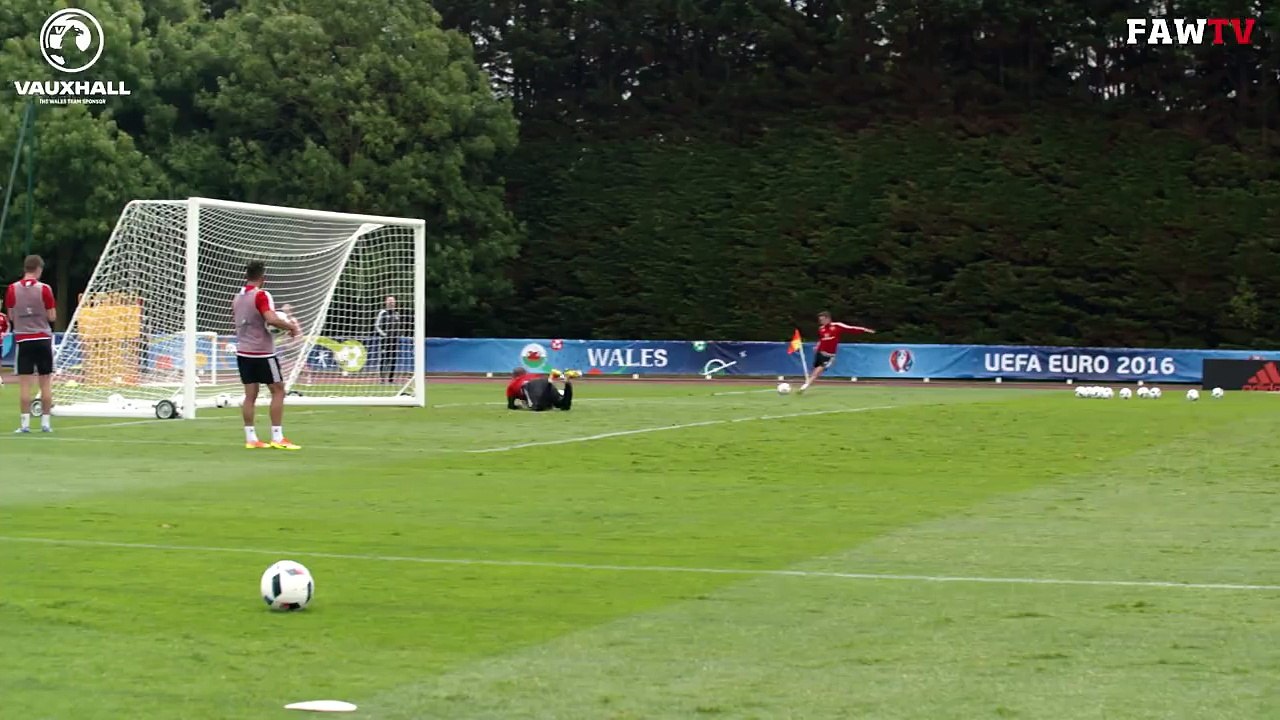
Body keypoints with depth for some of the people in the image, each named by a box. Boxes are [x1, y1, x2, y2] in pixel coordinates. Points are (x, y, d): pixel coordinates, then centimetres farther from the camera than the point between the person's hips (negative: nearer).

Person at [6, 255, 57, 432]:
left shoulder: (13, 289, -1)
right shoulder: (44, 289, -6)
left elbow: (11, 316, 4)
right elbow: (52, 317, -5)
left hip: (22, 339, 1)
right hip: (43, 339, -1)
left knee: (25, 383, 0)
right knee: (45, 382, 6)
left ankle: (25, 423, -4)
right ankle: (46, 421, 5)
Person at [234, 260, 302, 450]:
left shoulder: (238, 297, 10)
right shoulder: (261, 296, -14)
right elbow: (271, 319, -28)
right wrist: (291, 326, -15)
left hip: (243, 351, 7)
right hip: (262, 352, -7)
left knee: (250, 394, 8)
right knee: (278, 391, 0)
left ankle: (251, 438, 6)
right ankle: (277, 438, -5)